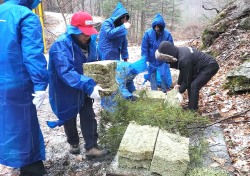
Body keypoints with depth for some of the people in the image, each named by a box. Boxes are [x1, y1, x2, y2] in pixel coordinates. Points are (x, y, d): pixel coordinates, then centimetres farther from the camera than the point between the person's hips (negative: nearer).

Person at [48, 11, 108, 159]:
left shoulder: (90, 42, -6)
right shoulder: (61, 46, -28)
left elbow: (94, 64, 8)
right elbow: (66, 72, -40)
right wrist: (89, 85, -48)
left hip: (84, 89, 5)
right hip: (66, 91, -5)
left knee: (89, 117, 4)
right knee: (69, 118, 15)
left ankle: (91, 148, 14)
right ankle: (74, 143, 38)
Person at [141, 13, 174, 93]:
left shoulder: (167, 34, -13)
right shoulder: (148, 33, -13)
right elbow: (144, 48, -7)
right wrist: (145, 60, -8)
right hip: (152, 60, 1)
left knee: (163, 76, 0)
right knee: (152, 76, 9)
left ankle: (164, 92, 18)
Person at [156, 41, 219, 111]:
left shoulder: (184, 59, -32)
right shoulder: (179, 52, -5)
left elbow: (186, 78, -20)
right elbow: (183, 71, 9)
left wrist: (180, 92, -8)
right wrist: (179, 84, 15)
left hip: (210, 66, -9)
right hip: (203, 66, 9)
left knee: (194, 85, -14)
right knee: (190, 84, 7)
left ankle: (192, 109, -4)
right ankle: (191, 106, 18)